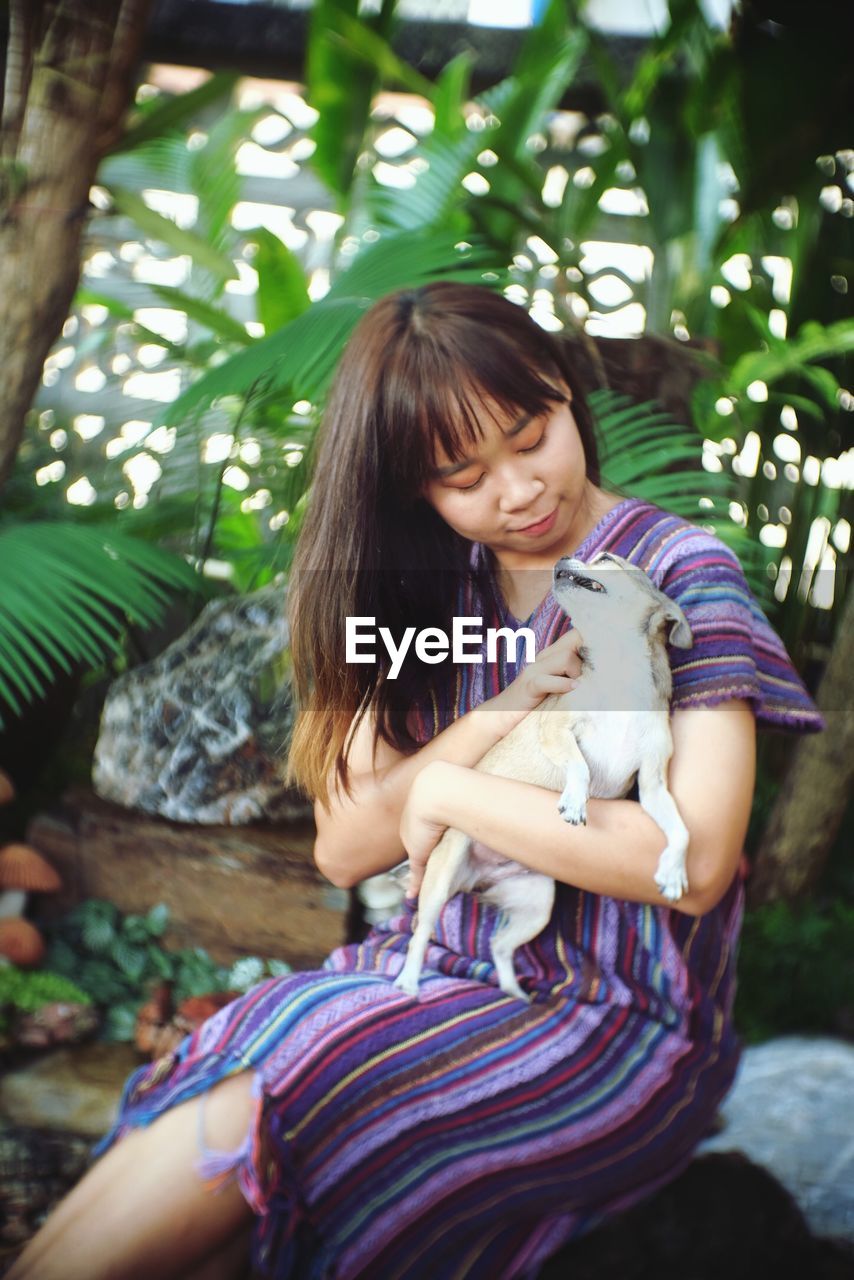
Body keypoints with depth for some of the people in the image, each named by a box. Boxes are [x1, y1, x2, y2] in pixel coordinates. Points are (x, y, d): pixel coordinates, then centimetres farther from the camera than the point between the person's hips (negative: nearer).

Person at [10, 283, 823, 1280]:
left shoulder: (681, 571, -6)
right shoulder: (439, 587, 8)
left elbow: (697, 861, -17)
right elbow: (343, 850, 2)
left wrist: (446, 791, -12)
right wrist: (498, 720, -13)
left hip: (611, 1017, -4)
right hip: (436, 970, 5)